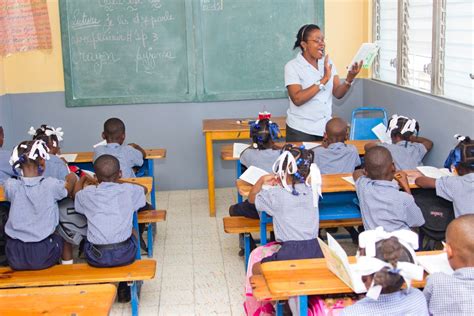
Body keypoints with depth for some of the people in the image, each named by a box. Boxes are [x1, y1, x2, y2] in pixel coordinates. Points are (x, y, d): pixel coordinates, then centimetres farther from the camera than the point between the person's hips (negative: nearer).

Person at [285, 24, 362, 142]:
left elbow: (338, 94, 1)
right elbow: (297, 99, -22)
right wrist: (324, 80, -24)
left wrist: (349, 79, -18)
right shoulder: (292, 66, -10)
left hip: (325, 128, 5)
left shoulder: (328, 63, 6)